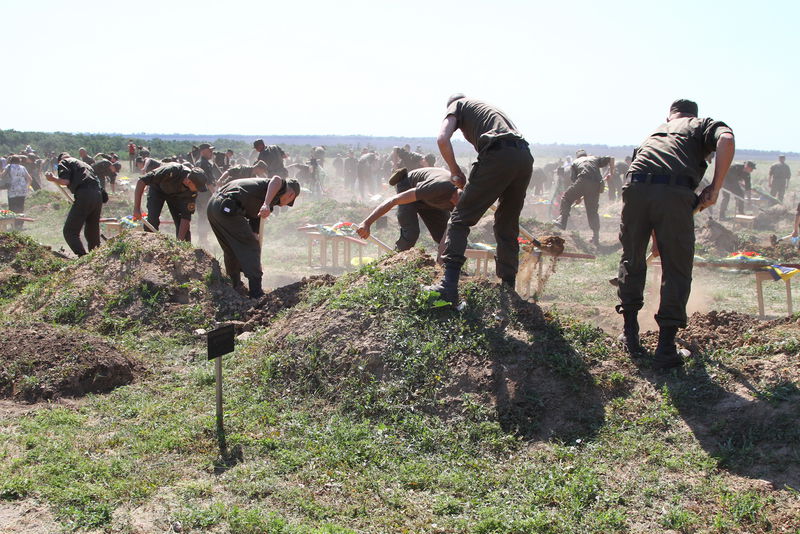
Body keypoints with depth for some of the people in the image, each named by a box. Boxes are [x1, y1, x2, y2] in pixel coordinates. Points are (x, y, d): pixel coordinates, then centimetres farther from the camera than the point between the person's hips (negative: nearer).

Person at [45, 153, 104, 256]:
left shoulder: (64, 162, 13)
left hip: (84, 196, -7)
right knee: (92, 231, 20)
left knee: (70, 232, -2)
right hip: (98, 195, 7)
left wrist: (53, 179, 14)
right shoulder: (84, 163, 33)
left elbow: (65, 181, -5)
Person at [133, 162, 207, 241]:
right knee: (152, 221, -19)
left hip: (176, 194, 2)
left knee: (184, 225, -10)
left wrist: (180, 240, -33)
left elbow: (186, 216, -26)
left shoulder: (193, 191, -31)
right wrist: (137, 208, -40)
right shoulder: (171, 172, -42)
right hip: (157, 189, -2)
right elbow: (141, 181, -37)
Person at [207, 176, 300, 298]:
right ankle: (256, 293, 0)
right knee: (250, 247, 1)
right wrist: (267, 204, -31)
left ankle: (235, 286, 37)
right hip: (227, 208, -9)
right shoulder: (281, 187, 8)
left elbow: (253, 231, 35)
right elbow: (277, 179, -19)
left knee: (230, 249, 26)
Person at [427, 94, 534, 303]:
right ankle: (508, 288, 20)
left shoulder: (458, 105, 20)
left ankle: (449, 285, -15)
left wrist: (456, 171, 13)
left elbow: (443, 139, 1)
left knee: (461, 218, -4)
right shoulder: (489, 107, 40)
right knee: (507, 227, 18)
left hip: (499, 156, -7)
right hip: (525, 158, 7)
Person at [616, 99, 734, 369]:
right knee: (676, 270, 6)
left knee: (632, 261, 20)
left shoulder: (656, 131, 38)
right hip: (675, 192, -4)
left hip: (635, 186, 4)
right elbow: (726, 139, -1)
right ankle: (666, 347, 4)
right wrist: (714, 188, 0)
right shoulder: (704, 124, 24)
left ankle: (630, 334, 26)